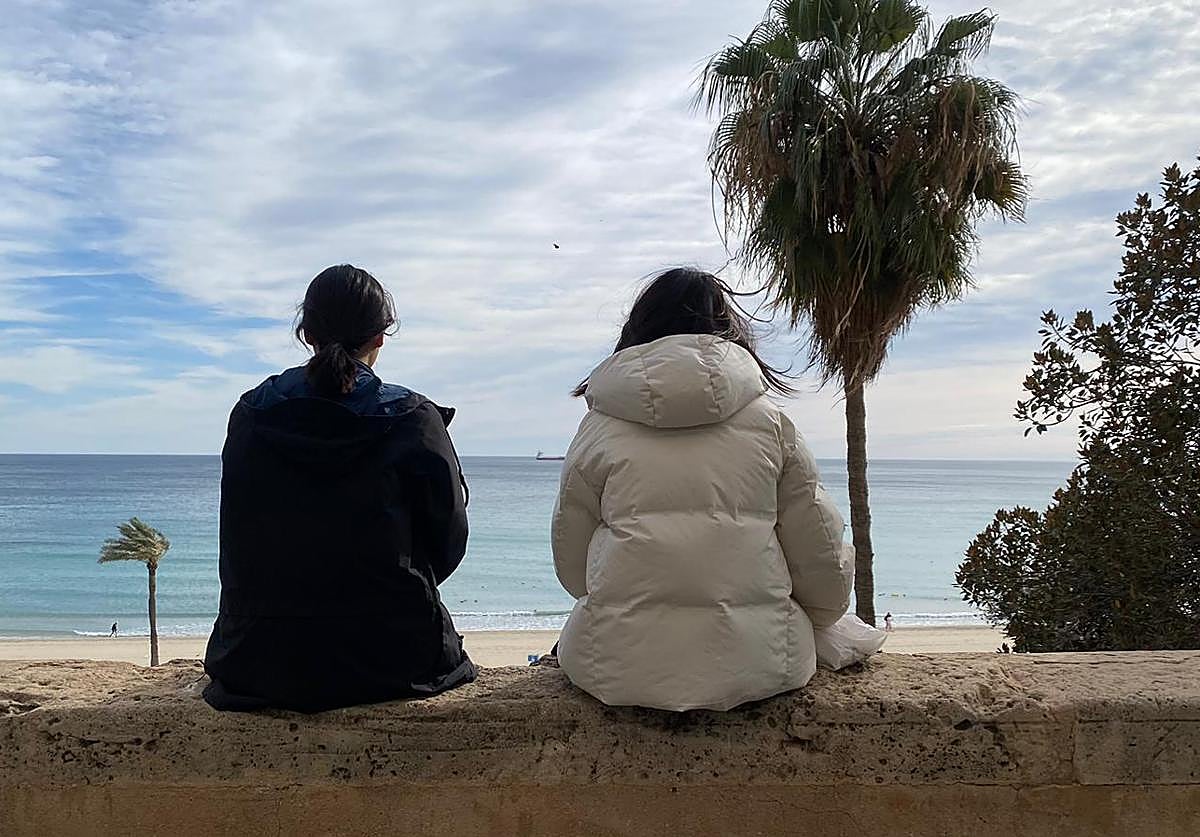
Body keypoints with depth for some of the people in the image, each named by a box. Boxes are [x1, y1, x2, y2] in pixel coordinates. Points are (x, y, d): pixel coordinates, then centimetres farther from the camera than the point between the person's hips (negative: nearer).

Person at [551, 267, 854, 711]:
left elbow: (571, 564, 12)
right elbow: (820, 556, 9)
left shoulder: (599, 428, 4)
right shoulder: (771, 422, 4)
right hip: (756, 663, 2)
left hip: (622, 670, -1)